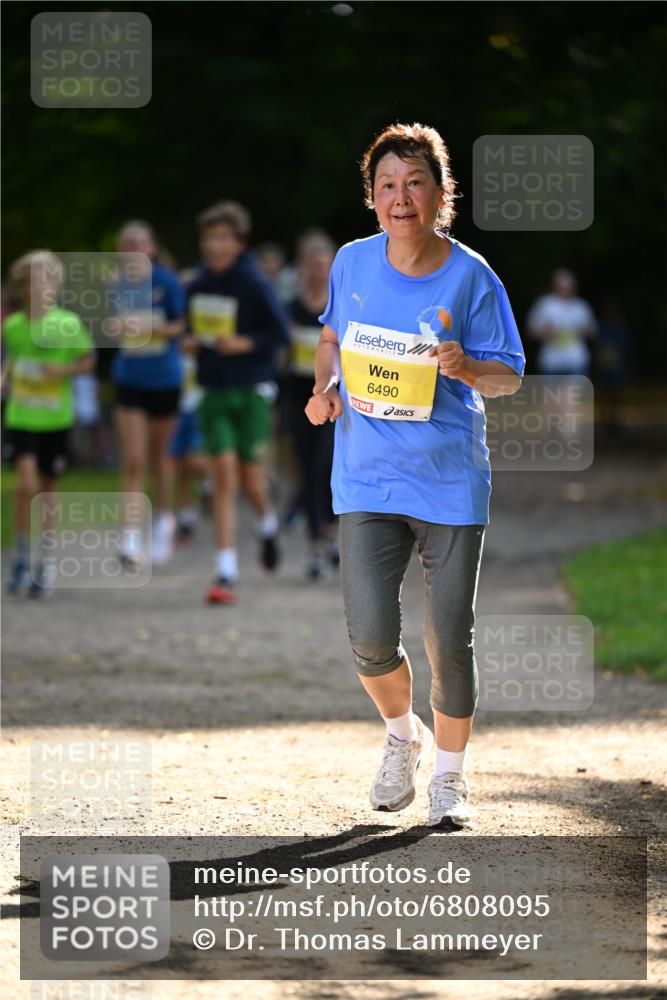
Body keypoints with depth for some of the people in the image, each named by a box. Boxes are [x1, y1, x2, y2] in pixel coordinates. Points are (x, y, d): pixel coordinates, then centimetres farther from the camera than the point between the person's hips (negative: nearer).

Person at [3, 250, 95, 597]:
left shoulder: (68, 324, -7)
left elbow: (88, 361, 1)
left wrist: (63, 370, -15)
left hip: (56, 419, 0)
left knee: (49, 490, 9)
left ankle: (46, 561, 22)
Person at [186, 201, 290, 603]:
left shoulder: (254, 284, -11)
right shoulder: (198, 285, 5)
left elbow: (282, 332, -8)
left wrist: (245, 343, -20)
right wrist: (193, 342, 0)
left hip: (252, 392, -3)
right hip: (214, 392, 3)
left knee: (252, 480, 1)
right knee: (224, 475, -7)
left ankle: (268, 522, 40)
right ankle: (226, 573, -9)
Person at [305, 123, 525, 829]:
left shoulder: (470, 277, -8)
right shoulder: (352, 264, 1)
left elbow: (510, 376, -4)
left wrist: (468, 368, -25)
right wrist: (325, 387, 0)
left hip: (451, 480, -2)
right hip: (366, 483, 2)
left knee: (448, 640, 1)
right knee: (370, 638, -7)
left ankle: (449, 776, 23)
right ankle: (402, 737, 25)